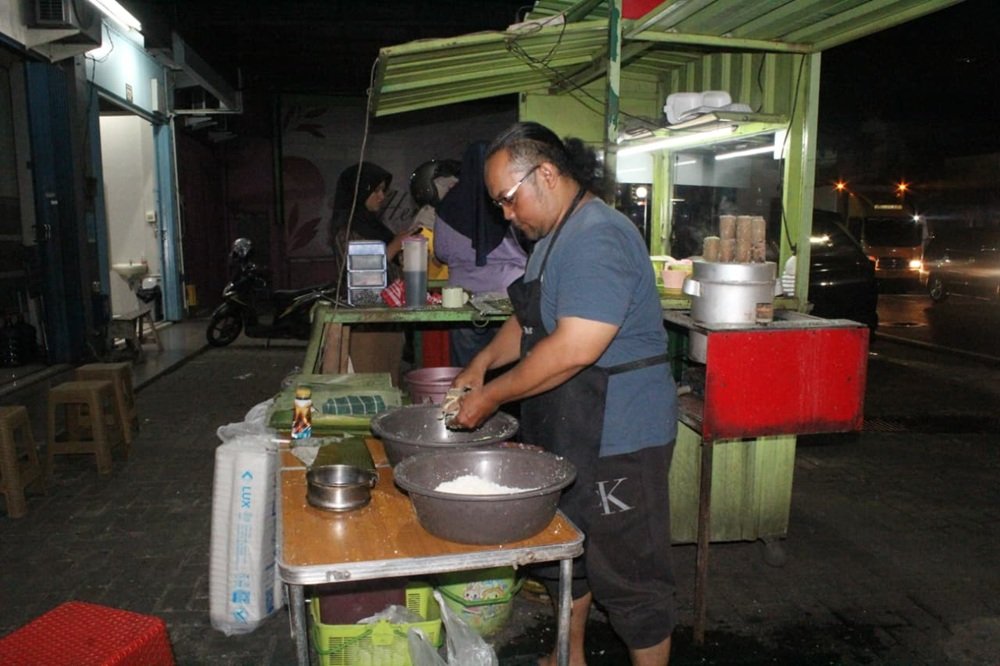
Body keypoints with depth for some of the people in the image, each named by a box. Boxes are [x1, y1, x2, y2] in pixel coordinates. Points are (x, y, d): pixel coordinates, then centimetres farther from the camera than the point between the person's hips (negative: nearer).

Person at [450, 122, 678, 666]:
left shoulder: (598, 237, -22)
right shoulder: (555, 237, 12)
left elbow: (573, 350, -29)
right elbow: (531, 318, 22)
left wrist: (492, 396, -19)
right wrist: (483, 361, 6)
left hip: (617, 437, -10)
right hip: (567, 435, 11)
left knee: (629, 576, 5)